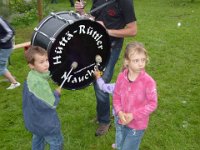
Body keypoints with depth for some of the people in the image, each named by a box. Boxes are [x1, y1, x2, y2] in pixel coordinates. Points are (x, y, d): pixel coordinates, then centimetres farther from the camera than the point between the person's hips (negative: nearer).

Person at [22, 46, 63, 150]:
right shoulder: (39, 83, -34)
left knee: (38, 139, 29)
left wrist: (53, 93, -1)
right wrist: (57, 93, -9)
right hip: (45, 122, -9)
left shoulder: (31, 76, -5)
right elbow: (52, 104, -25)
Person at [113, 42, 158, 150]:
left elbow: (152, 104, -16)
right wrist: (119, 112, -14)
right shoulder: (121, 77, -9)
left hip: (138, 124, -4)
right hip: (123, 122, 5)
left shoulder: (148, 81, -22)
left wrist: (134, 115, -19)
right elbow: (116, 96, 2)